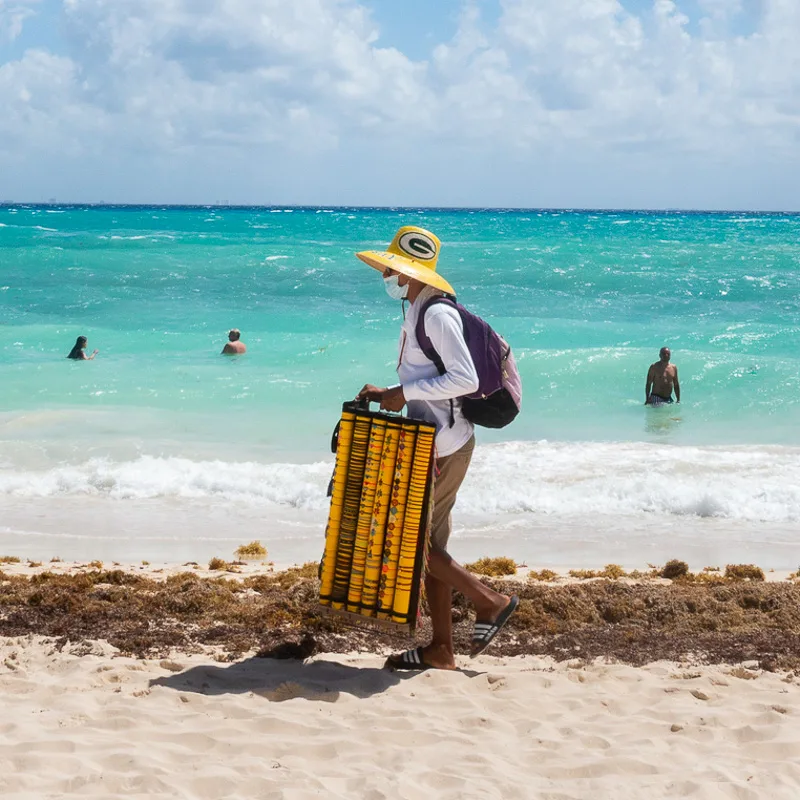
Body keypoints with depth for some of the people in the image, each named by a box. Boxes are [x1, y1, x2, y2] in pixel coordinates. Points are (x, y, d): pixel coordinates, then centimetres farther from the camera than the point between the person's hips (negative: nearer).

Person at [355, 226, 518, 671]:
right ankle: (441, 650, 16)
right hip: (434, 445, 10)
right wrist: (386, 395, 9)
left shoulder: (437, 316, -16)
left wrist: (404, 393, -20)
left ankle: (491, 602, 3)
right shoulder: (416, 314, 15)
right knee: (427, 541, 11)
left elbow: (465, 379, -24)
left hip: (444, 448, -10)